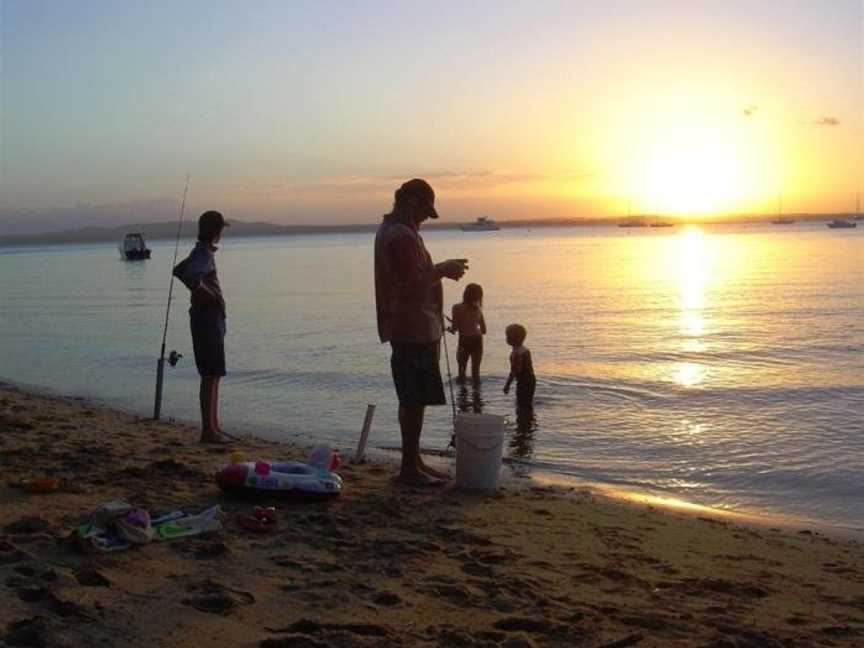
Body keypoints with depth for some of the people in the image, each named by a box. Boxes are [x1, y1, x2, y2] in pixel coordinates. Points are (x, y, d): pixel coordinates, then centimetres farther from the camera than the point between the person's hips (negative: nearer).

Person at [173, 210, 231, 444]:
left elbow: (178, 270, 31)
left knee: (213, 376, 14)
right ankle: (208, 430, -3)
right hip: (208, 320, -10)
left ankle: (214, 427, 20)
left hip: (212, 321, 10)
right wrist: (205, 293, -19)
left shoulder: (201, 252, 15)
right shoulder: (204, 254, -16)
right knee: (210, 377, -6)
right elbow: (191, 275, -36)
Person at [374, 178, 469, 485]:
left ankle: (414, 462, 23)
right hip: (412, 329, -11)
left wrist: (441, 269, 13)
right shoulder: (402, 236, -17)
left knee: (413, 399, 15)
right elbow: (414, 284, -23)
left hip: (414, 327, 11)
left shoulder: (392, 231, 17)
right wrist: (443, 269, -10)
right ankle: (409, 468, 2)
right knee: (414, 400, -5)